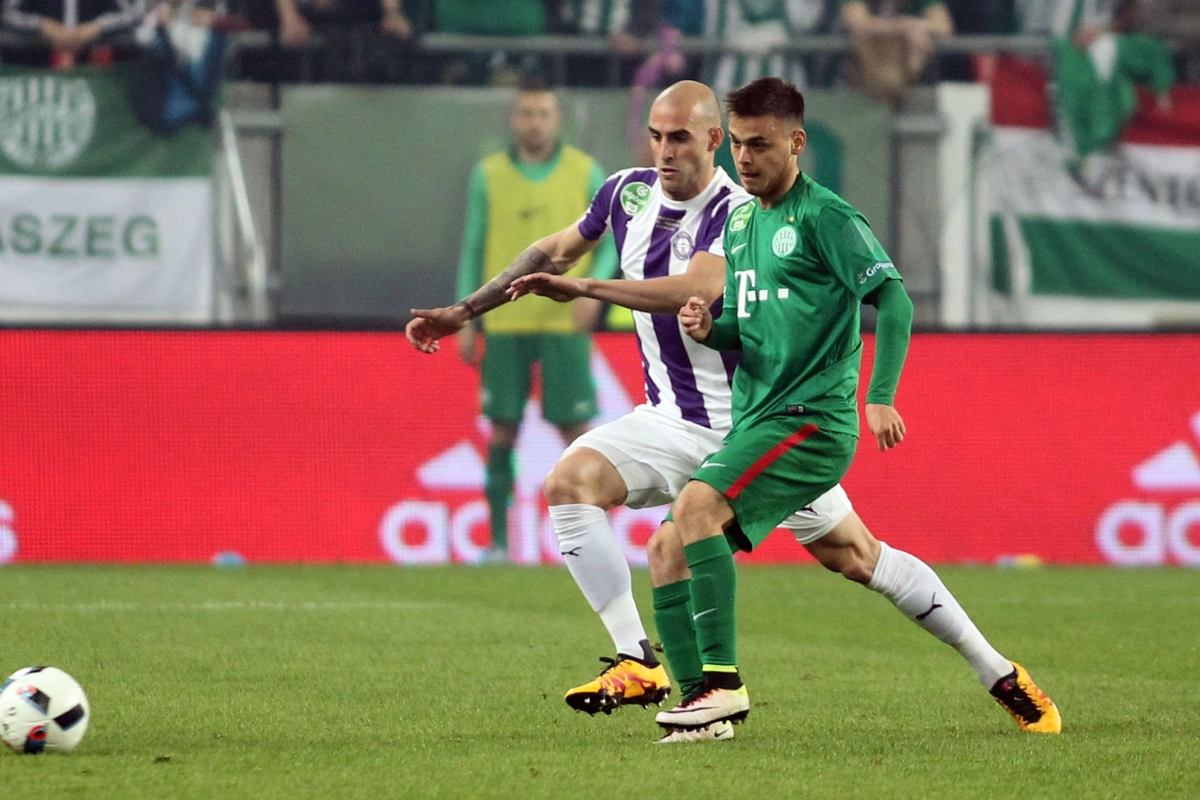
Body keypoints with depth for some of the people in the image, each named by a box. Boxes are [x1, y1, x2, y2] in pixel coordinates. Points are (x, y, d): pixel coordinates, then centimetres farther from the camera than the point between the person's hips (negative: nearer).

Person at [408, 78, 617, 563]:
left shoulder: (586, 173, 3)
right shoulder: (489, 175, 5)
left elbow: (611, 238, 6)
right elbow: (472, 248, 9)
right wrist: (466, 321, 5)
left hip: (564, 322, -1)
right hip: (505, 322, 1)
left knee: (575, 430, -3)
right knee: (502, 430, 0)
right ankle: (498, 541, 5)